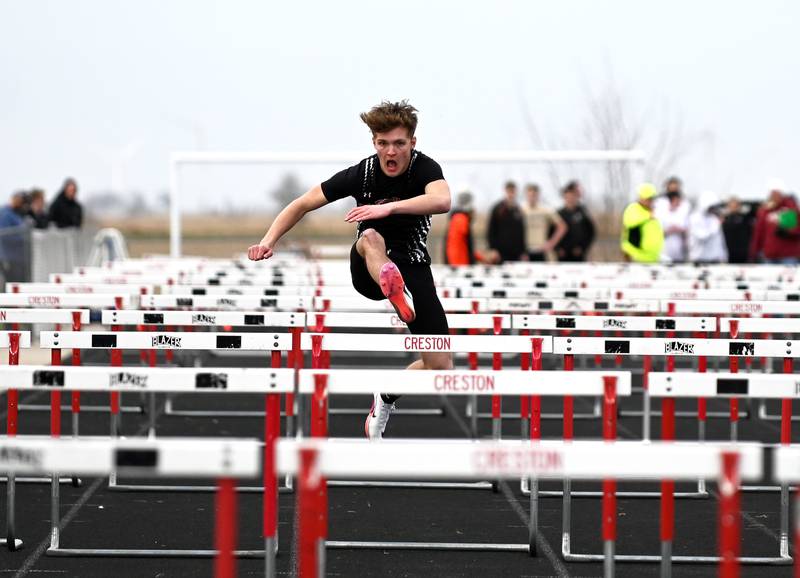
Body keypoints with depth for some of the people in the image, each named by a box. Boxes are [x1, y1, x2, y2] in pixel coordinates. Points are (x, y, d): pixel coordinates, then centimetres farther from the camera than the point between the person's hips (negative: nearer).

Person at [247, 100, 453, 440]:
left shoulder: (424, 168, -15)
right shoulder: (361, 174, -12)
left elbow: (442, 200, -39)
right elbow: (302, 204, -3)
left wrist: (388, 208, -52)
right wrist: (269, 240, -19)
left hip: (412, 267, 1)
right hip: (368, 270, -1)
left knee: (440, 366, -8)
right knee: (371, 237, -38)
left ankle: (386, 398, 22)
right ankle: (393, 288, -72)